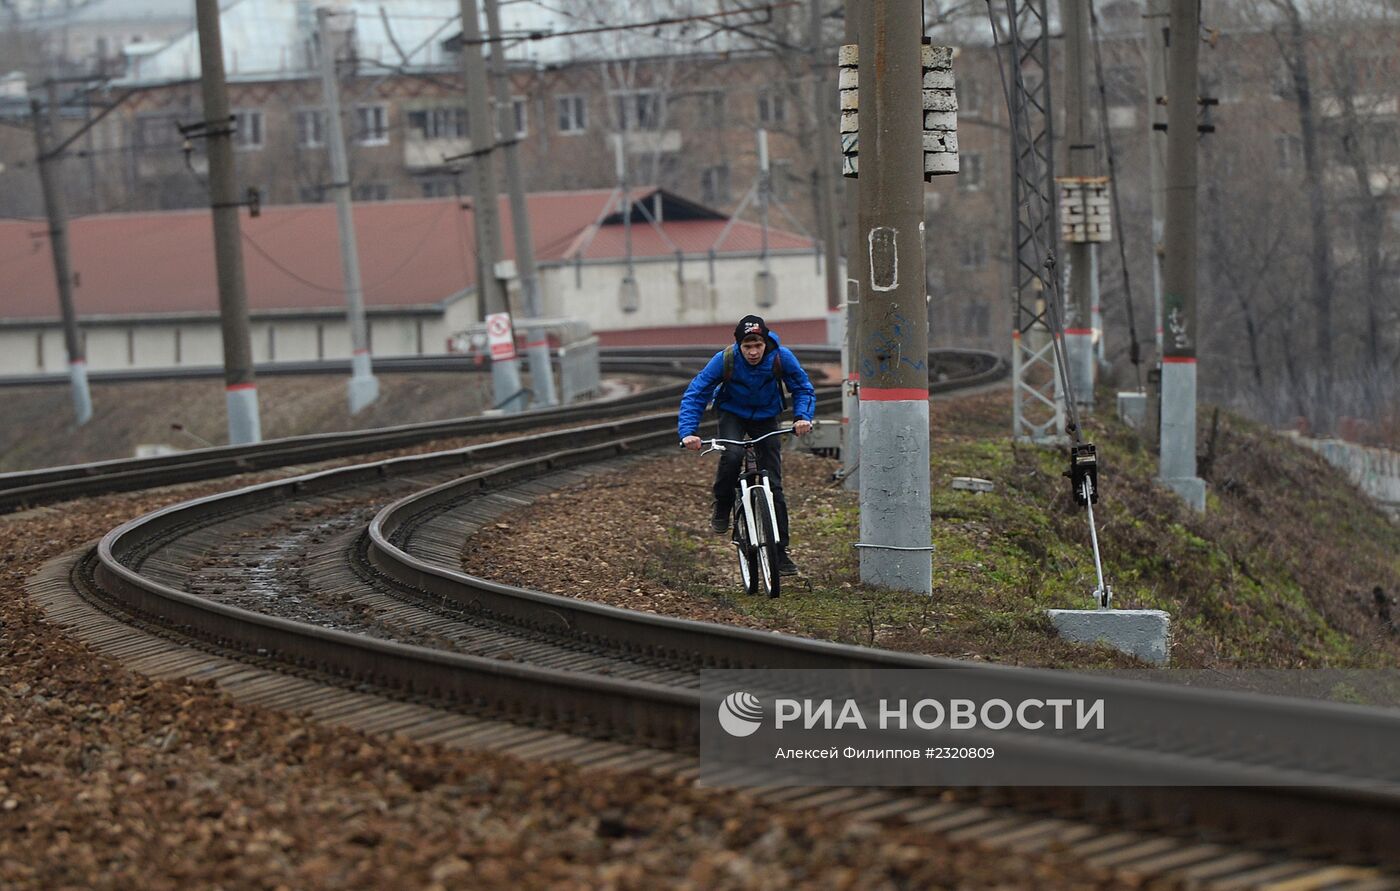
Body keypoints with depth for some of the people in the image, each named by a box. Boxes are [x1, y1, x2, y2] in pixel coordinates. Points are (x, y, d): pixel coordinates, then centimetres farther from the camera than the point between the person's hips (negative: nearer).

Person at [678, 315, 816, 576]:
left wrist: (803, 417, -29)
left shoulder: (781, 357, -24)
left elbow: (804, 388, -10)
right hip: (733, 414, -1)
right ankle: (722, 510, -9)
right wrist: (687, 432, -34)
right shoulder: (725, 359, -27)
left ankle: (780, 552, 3)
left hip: (766, 418, 1)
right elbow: (695, 394, -21)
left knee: (774, 485, -5)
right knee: (731, 455, -34)